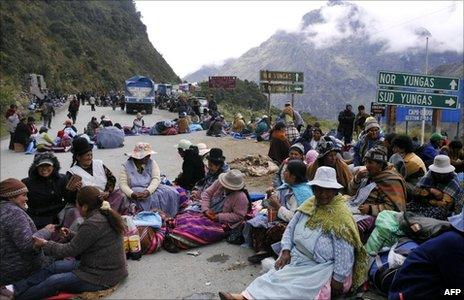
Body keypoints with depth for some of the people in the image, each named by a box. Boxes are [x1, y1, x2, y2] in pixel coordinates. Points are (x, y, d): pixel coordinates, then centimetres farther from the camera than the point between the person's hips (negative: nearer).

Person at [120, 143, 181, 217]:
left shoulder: (152, 163, 4)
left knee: (171, 193, -21)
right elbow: (123, 184, -10)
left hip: (151, 188, 3)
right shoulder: (126, 166, -1)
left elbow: (156, 179, -9)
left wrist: (148, 191, -29)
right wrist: (132, 194, -30)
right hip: (136, 190, -3)